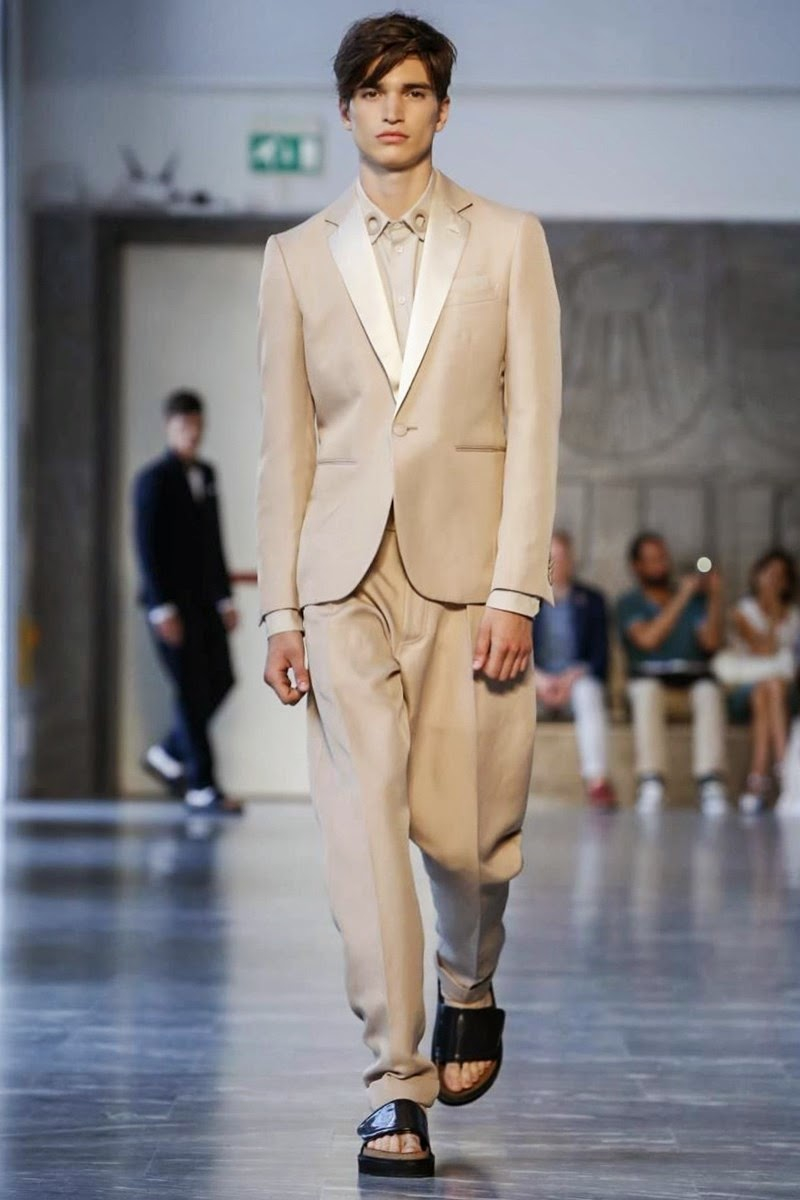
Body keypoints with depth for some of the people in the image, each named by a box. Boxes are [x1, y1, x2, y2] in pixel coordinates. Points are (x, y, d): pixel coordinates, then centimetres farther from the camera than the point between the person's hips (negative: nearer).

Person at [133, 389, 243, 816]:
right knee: (192, 691, -7)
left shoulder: (206, 474, 13)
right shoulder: (153, 479, -9)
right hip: (170, 601, -7)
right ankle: (202, 788, -3)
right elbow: (146, 546, -14)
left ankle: (167, 756, 20)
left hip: (204, 599, 7)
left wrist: (226, 598, 11)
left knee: (220, 681, 4)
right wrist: (162, 610, -19)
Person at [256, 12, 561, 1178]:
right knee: (365, 810, -10)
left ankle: (469, 991, 33)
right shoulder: (299, 257, 10)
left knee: (465, 828, 0)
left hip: (467, 564, -1)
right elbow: (285, 441, 9)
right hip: (347, 569, 1)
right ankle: (396, 1089, -6)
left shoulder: (509, 242, 5)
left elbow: (533, 424, 0)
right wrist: (282, 608, 2)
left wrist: (514, 591, -9)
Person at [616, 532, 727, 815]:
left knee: (709, 692, -33)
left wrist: (715, 598, -7)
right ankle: (651, 782, -44)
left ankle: (710, 782, -45)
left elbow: (711, 643, 2)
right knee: (648, 692, -37)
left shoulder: (695, 598, 18)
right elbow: (647, 639, -10)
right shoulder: (629, 603, 11)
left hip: (694, 675, 2)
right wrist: (681, 598, -11)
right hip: (649, 676, -1)